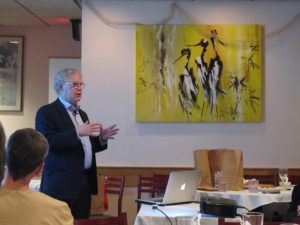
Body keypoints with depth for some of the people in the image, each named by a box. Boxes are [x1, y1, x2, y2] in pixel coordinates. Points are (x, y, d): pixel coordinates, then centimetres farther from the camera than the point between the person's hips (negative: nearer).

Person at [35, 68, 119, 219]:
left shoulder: (82, 114, 20)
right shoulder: (46, 112, -4)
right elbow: (47, 142, -19)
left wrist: (101, 139, 5)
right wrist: (77, 133, -24)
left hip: (85, 184, 7)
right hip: (61, 185, -7)